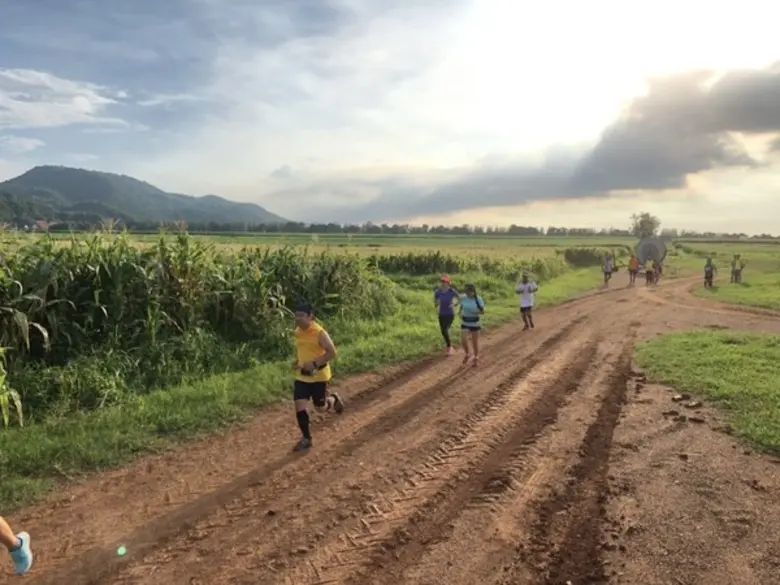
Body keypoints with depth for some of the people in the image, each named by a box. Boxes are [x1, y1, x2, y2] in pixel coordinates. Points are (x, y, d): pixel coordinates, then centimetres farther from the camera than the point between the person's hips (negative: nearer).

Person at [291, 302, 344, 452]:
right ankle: (306, 439, 12)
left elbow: (332, 353, -21)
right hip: (302, 375, 6)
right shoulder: (297, 332, 2)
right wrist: (296, 361, 3)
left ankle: (334, 399, 42)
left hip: (318, 375, -5)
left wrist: (314, 363, -28)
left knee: (319, 406, 7)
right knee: (300, 407, -2)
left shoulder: (319, 332, -20)